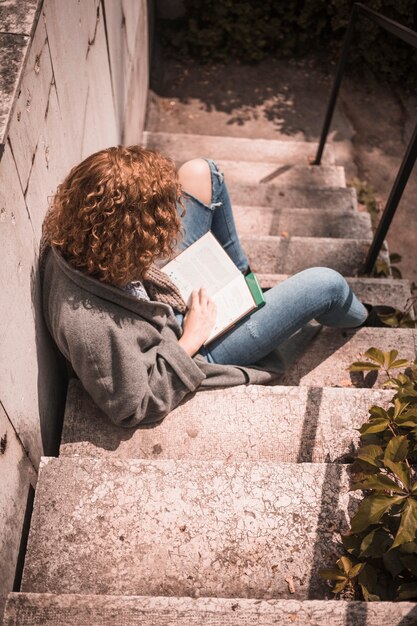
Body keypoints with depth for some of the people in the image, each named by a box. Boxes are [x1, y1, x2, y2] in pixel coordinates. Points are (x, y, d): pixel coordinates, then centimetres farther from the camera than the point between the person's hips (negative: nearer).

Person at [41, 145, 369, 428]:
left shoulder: (69, 242, -22)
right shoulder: (91, 326, -44)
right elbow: (136, 406, -29)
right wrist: (191, 340, -24)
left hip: (172, 294, 7)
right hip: (189, 353, -6)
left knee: (200, 172, 3)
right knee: (326, 284, -4)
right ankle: (358, 319, 38)